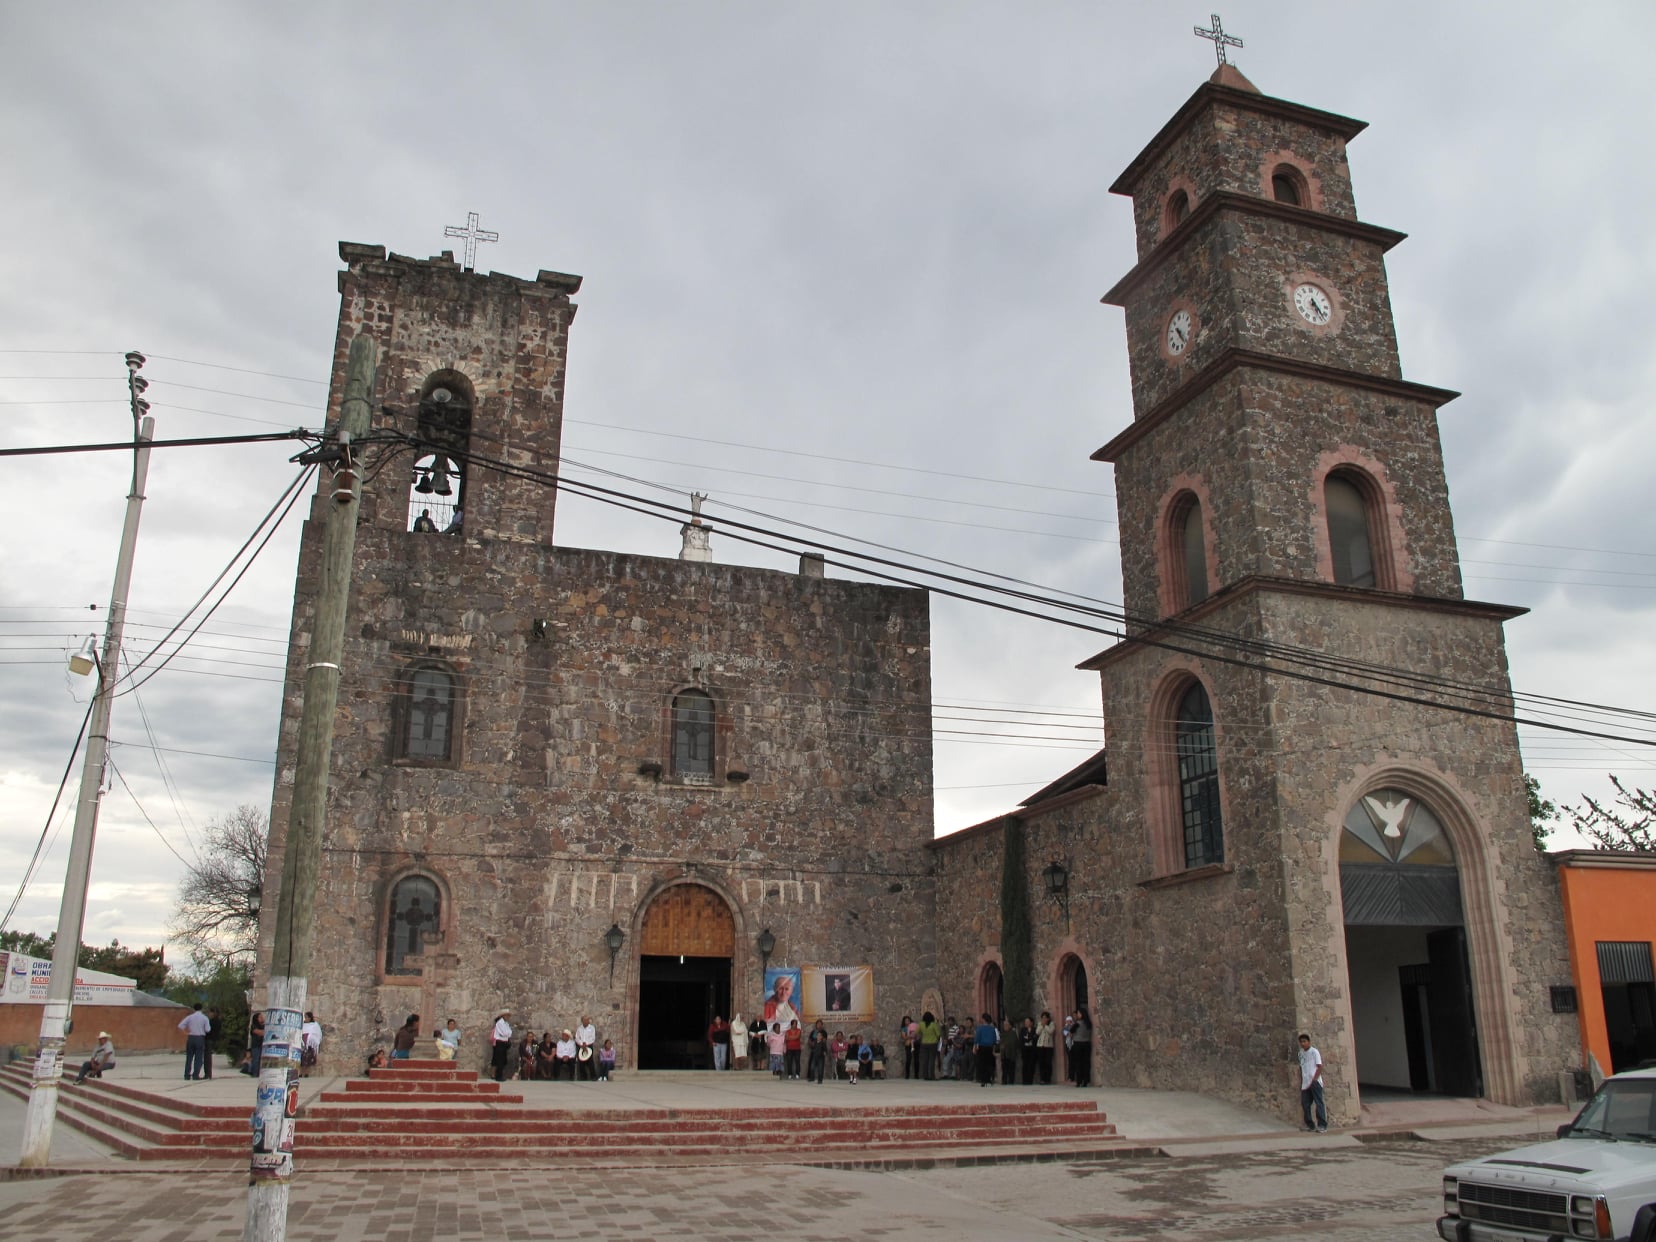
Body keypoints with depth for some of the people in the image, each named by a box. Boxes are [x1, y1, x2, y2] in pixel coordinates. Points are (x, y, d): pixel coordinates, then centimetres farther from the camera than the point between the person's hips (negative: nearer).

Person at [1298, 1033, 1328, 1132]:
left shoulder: (1314, 1052, -5)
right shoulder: (1300, 1053, 12)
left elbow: (1320, 1067, -9)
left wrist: (1313, 1081, -14)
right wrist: (1300, 1083, 13)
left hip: (1315, 1082, -6)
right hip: (1305, 1084, 6)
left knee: (1319, 1103, -6)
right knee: (1305, 1104, 5)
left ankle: (1322, 1126, -6)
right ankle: (1310, 1125, 14)